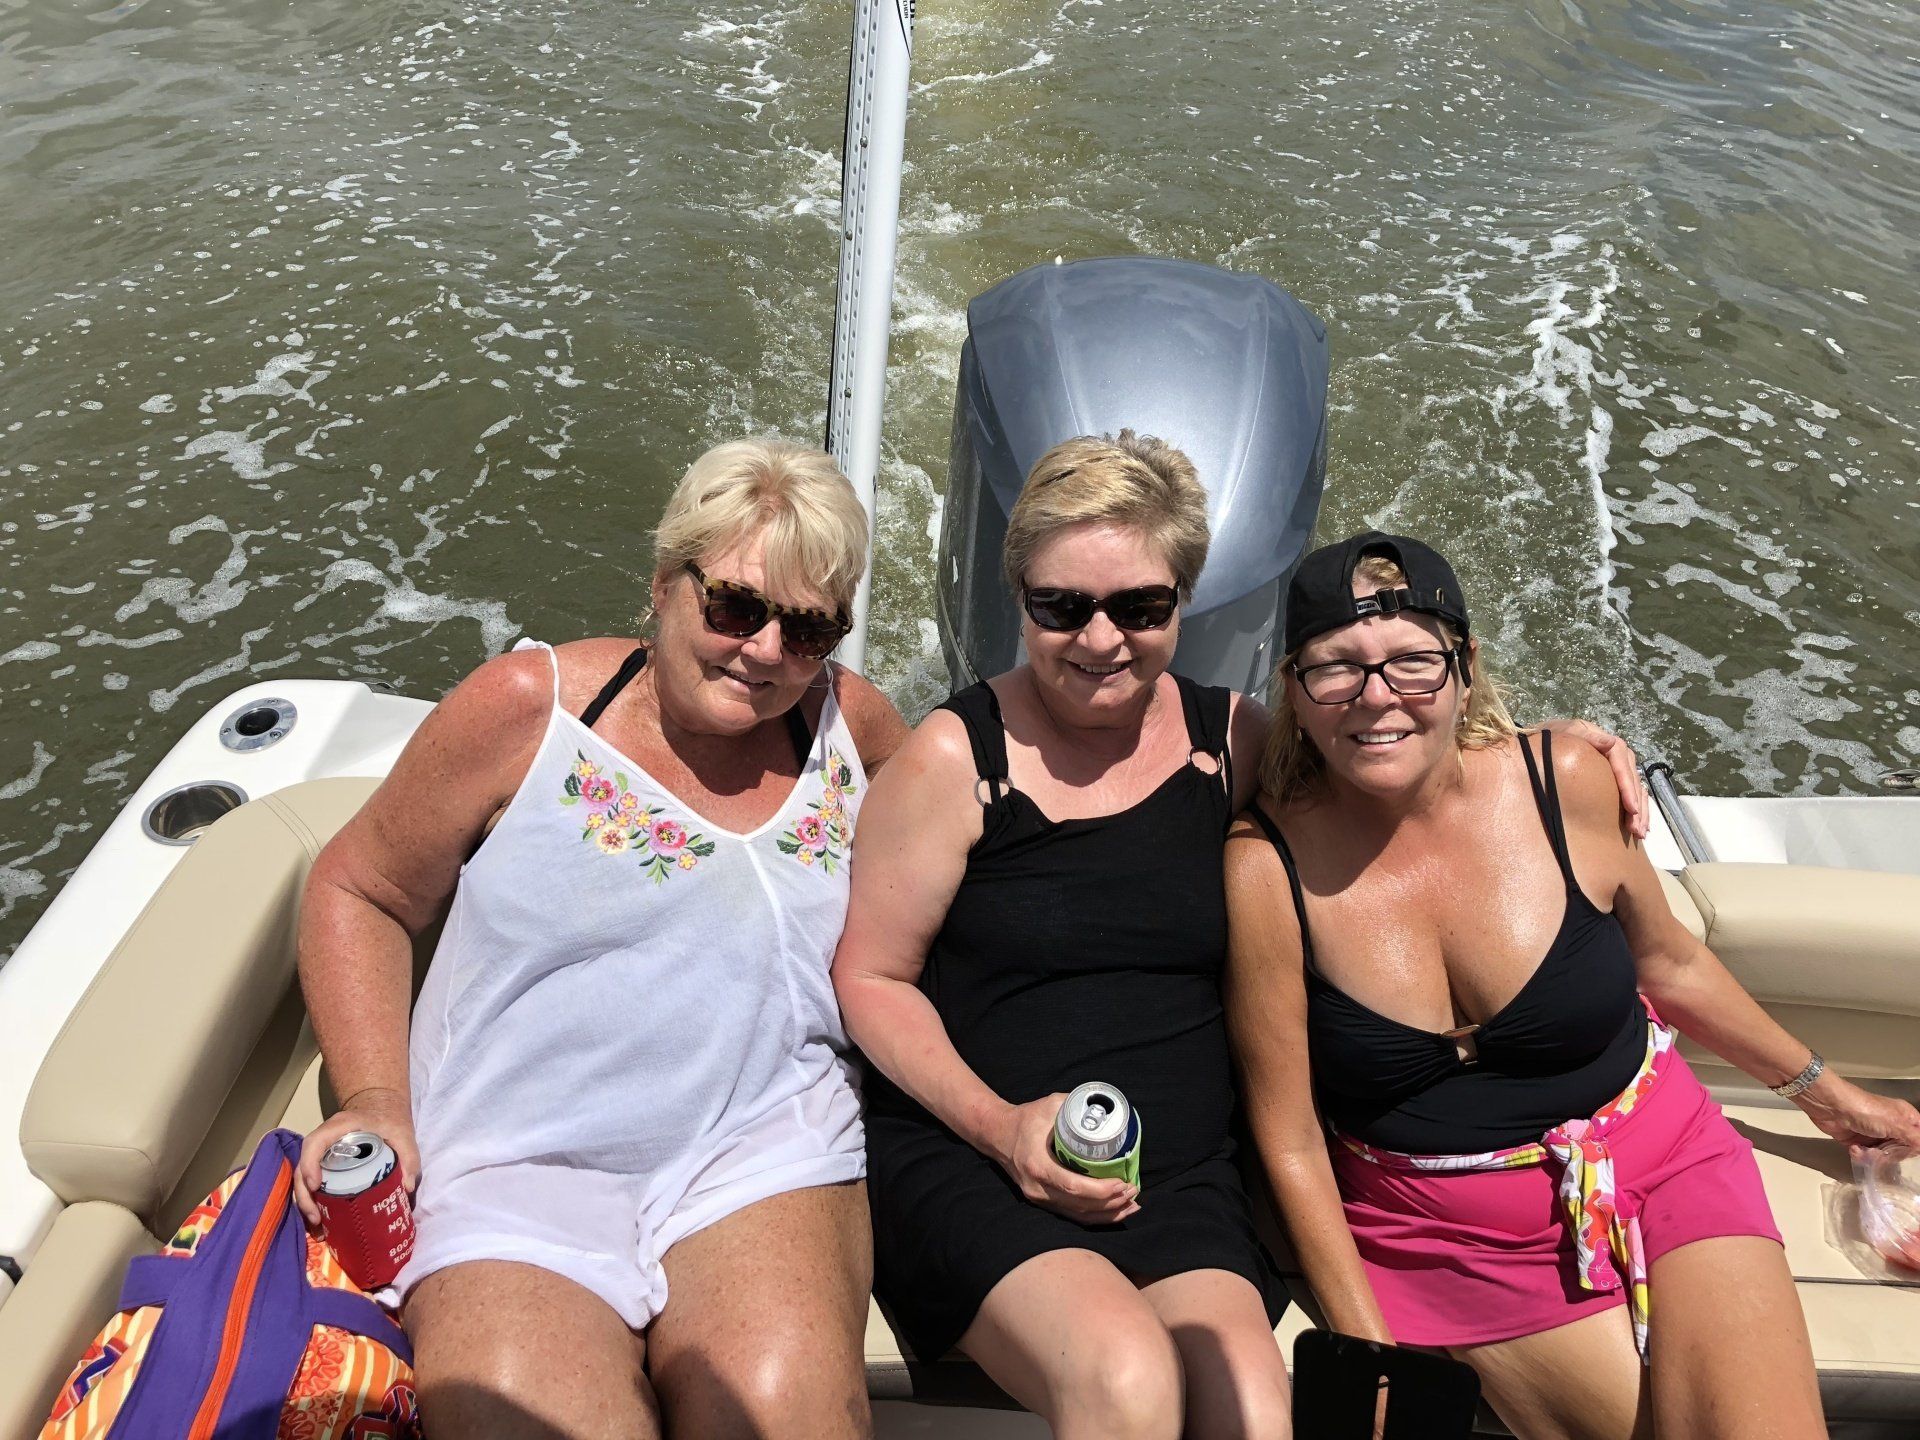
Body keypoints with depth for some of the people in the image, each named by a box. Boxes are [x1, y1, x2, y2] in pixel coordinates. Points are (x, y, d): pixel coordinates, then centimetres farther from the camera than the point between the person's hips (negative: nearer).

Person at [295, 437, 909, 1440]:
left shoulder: (851, 724, 7)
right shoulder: (526, 708, 0)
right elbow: (355, 891, 9)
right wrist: (374, 1098, -4)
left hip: (762, 1156, 2)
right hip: (518, 1163, -1)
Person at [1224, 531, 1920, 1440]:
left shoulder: (1567, 783, -10)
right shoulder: (1267, 869, -17)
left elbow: (1667, 961, 10)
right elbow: (1291, 1143, -9)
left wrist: (1820, 1089, 23)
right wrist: (1372, 1351, -8)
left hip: (1663, 1166, 2)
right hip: (1449, 1235, -2)